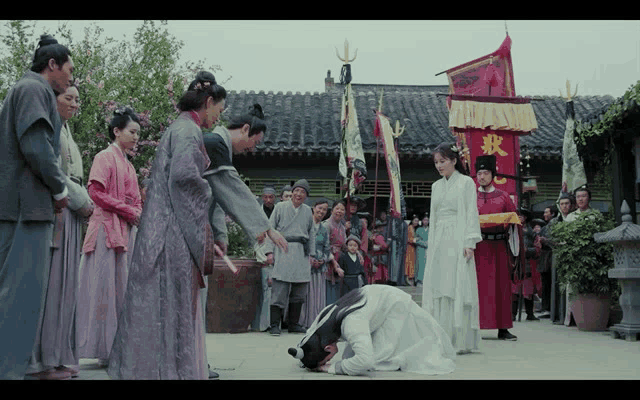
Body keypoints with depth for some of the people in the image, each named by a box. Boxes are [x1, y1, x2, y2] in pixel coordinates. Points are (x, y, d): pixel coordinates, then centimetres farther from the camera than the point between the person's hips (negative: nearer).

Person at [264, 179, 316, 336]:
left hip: (301, 253, 4)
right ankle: (274, 325, -5)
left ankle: (294, 324, 13)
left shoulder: (307, 211, 16)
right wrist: (270, 251, -5)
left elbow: (311, 233, 22)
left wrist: (311, 254, 16)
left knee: (299, 290, 4)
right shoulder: (280, 207, 6)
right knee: (280, 289, -9)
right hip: (283, 250, -4)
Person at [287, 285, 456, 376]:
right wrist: (305, 360, -19)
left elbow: (365, 360, -58)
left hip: (395, 304, -8)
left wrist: (335, 367, -48)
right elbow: (306, 340, 0)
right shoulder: (321, 319, -20)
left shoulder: (351, 325, -45)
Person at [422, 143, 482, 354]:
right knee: (437, 287, 1)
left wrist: (470, 243, -13)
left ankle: (461, 340, -4)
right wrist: (431, 244, 14)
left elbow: (471, 214, -4)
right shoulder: (436, 186, 18)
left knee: (458, 287, -7)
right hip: (439, 241, 6)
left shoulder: (466, 182, 1)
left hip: (458, 241, -6)